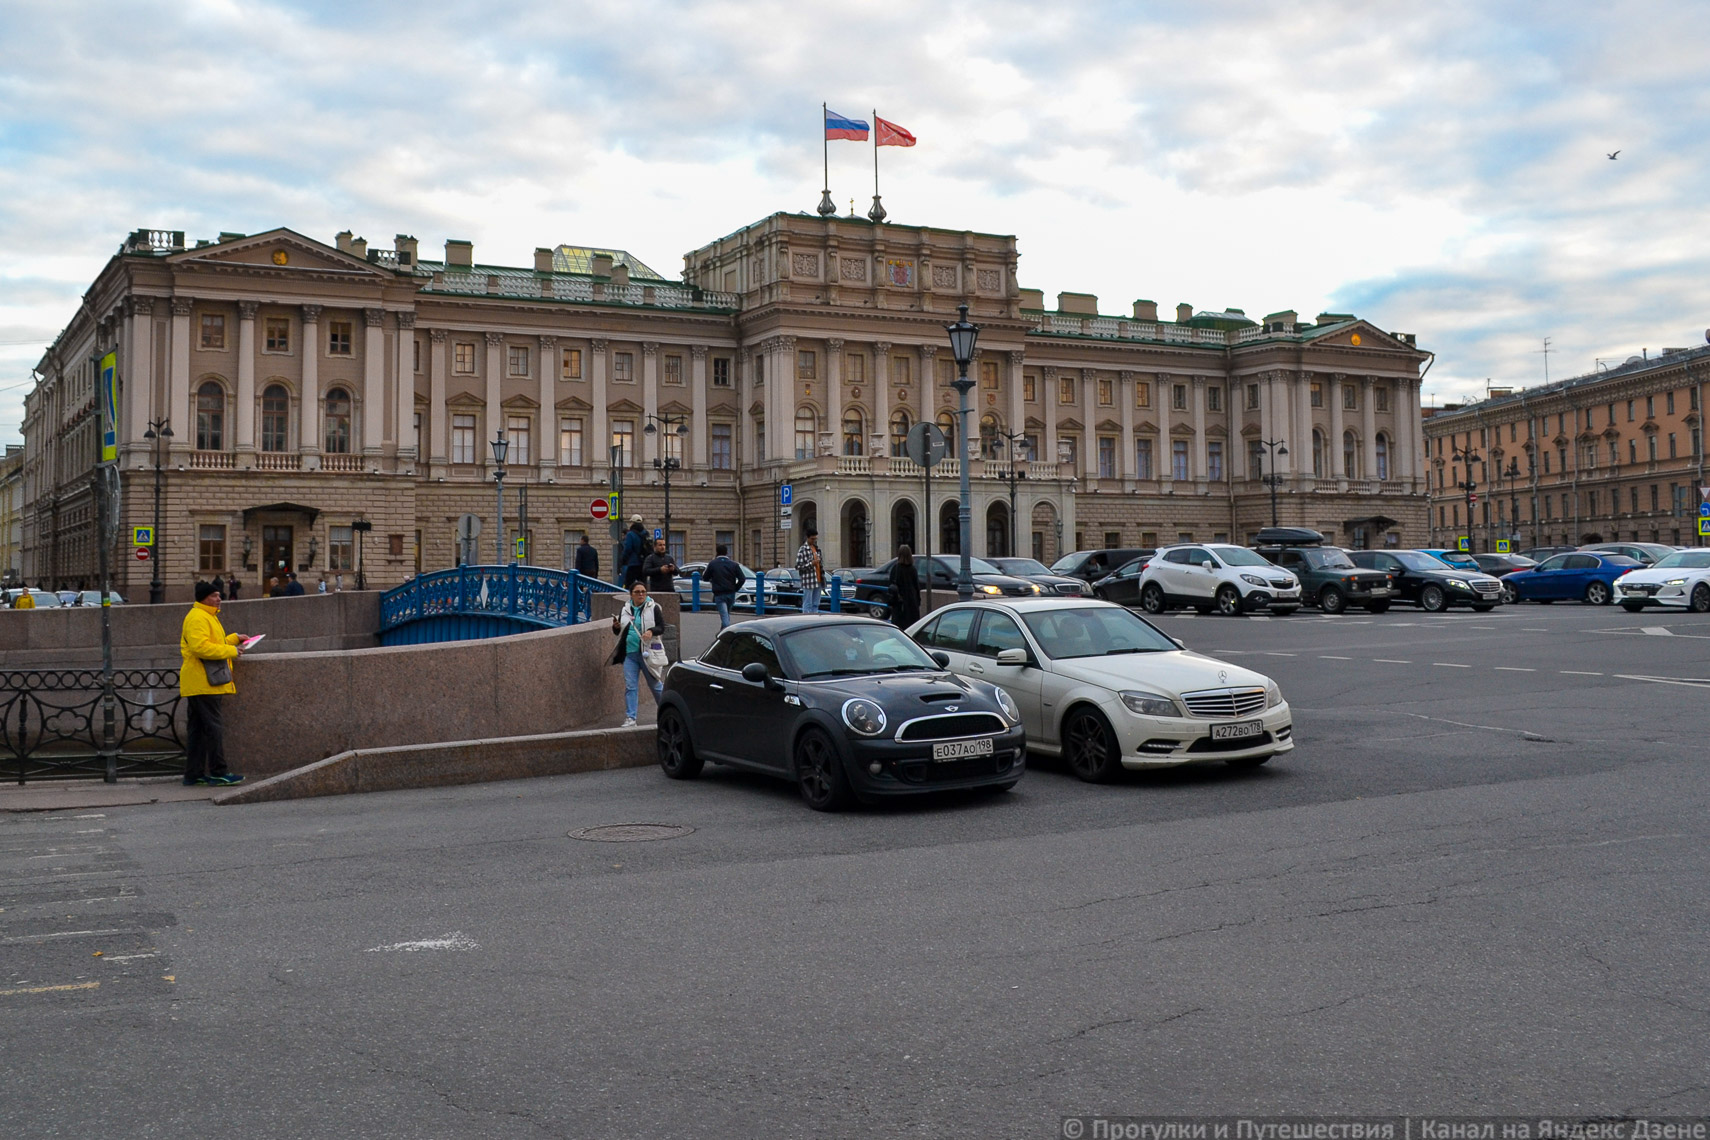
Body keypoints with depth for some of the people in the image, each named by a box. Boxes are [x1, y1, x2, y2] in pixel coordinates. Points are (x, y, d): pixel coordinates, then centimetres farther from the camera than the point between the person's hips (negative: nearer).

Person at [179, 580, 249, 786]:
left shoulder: (208, 617, 22)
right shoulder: (197, 618, -13)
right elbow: (200, 647, -24)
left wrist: (234, 638, 21)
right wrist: (231, 651, -18)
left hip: (202, 683, 11)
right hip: (202, 683, -11)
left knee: (198, 728, 11)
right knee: (214, 726, -10)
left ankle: (193, 773, 13)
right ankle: (218, 772, -9)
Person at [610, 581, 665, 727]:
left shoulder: (653, 608, 0)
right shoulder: (625, 610, 12)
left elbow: (661, 627, -4)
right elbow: (619, 632, 20)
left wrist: (651, 632, -24)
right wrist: (616, 627, -3)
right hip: (630, 653, 4)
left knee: (655, 684, 5)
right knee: (630, 686, 0)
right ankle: (630, 717, 3)